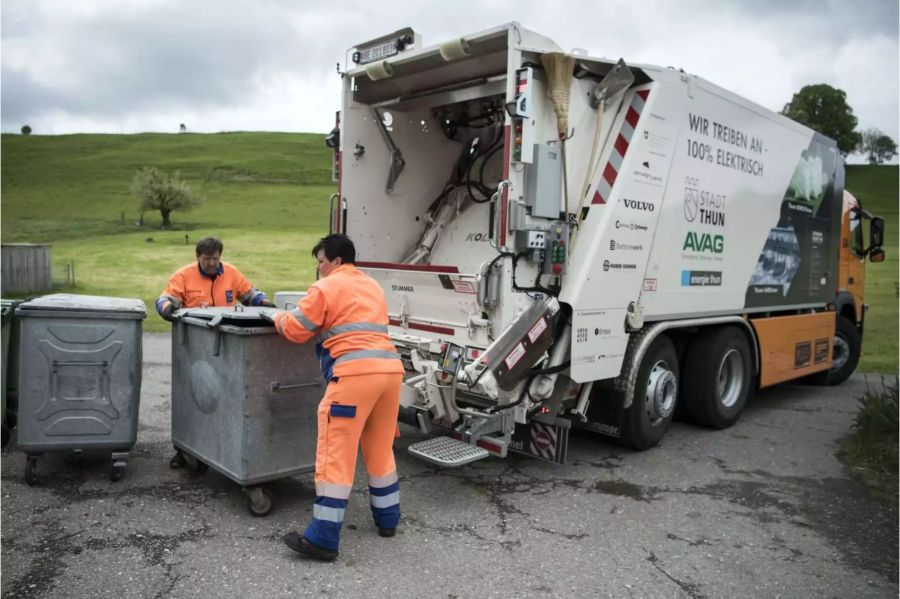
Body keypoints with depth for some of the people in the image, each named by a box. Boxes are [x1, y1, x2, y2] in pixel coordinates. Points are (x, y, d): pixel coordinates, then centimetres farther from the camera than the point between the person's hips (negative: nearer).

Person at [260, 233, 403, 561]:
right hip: (390, 368, 8)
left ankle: (323, 539, 0)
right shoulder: (372, 286, 25)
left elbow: (296, 330, 5)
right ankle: (387, 519, 30)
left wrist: (275, 315, 23)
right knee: (381, 448, 19)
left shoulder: (326, 287, 2)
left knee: (336, 454, -3)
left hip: (355, 373, -7)